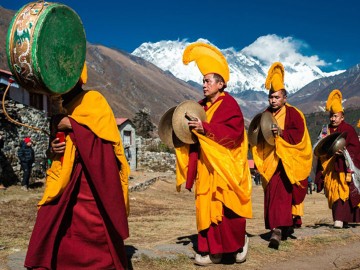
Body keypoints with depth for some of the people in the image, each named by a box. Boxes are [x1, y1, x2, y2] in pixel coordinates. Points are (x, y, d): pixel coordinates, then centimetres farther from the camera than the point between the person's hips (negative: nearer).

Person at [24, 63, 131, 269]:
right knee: (53, 225, 1)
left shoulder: (94, 99, 0)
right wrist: (55, 148, 3)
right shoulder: (62, 110, 20)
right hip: (68, 178, 7)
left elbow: (107, 131, -13)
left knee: (95, 228, -8)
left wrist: (71, 125, -12)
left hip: (94, 177, -7)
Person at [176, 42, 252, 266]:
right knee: (207, 207, 5)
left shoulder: (229, 104, -8)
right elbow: (197, 134, 18)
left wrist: (205, 128, -25)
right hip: (206, 166, 7)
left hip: (225, 166, -7)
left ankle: (240, 241, 18)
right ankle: (212, 251, 12)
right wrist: (188, 128, -2)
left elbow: (234, 131, -21)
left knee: (227, 208, -6)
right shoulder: (201, 106, 13)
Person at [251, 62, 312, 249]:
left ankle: (278, 230, -21)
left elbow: (299, 134, -13)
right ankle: (287, 224, 21)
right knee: (272, 195, 7)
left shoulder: (293, 113, -2)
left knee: (282, 195, -15)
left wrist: (281, 132, -23)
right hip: (270, 163, 6)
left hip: (287, 162, -6)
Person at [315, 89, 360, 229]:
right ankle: (342, 218, 13)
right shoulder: (327, 130, 15)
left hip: (344, 167, -5)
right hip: (330, 169, 5)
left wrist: (343, 152, -22)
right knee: (333, 194, 4)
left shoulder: (348, 129, -1)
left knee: (343, 191, -13)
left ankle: (340, 219, -19)